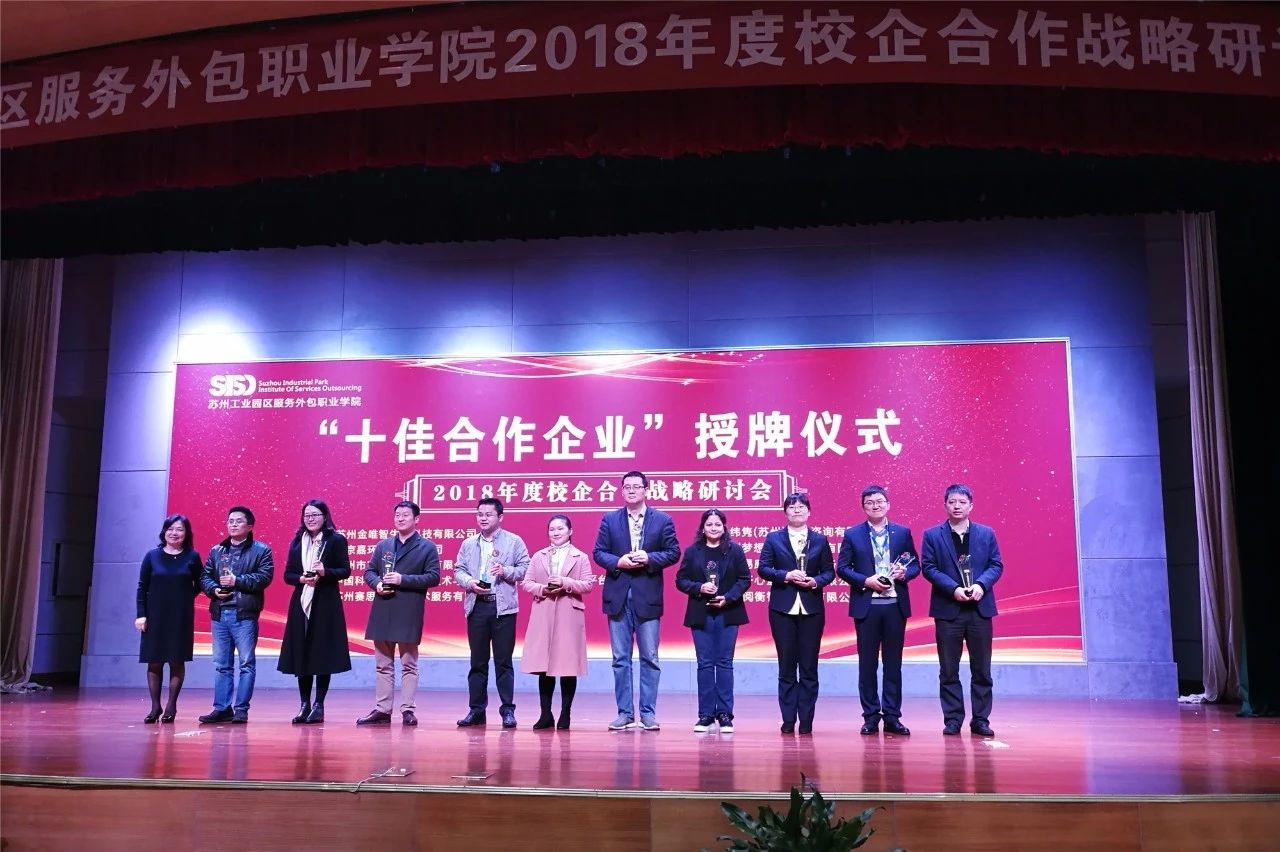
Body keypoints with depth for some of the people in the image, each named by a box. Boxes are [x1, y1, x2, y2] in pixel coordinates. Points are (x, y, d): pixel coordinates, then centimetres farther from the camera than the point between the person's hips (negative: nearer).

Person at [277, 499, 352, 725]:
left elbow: (345, 570, -4)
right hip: (301, 604, 4)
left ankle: (318, 706, 6)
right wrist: (301, 579, -10)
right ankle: (304, 704, 13)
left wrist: (325, 572, -20)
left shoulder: (336, 540, 0)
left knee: (323, 654, -1)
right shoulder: (297, 542, 12)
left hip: (326, 605, -4)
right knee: (300, 653, 4)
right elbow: (287, 574, 10)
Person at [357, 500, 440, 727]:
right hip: (382, 612, 5)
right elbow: (369, 571, 15)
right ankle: (382, 710, 14)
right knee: (383, 665, 9)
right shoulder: (382, 546, 15)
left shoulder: (427, 547, 1)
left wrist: (403, 579, -16)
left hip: (409, 614, -5)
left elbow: (433, 576, -8)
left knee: (408, 664, 2)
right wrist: (377, 584, -7)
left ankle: (407, 710, 6)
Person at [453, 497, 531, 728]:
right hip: (476, 607, 3)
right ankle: (476, 709, 14)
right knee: (477, 661, 7)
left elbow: (525, 568, 0)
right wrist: (469, 582, -9)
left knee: (503, 661, -1)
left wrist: (505, 572, -16)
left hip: (503, 607, -3)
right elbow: (458, 570, 10)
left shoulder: (514, 541, 4)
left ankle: (507, 710, 5)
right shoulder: (468, 544, 14)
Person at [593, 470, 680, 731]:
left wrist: (649, 558, -15)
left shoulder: (663, 520, 4)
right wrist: (617, 562, -14)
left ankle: (648, 712, 10)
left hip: (648, 597, -1)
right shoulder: (609, 519, 7)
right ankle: (625, 713, 12)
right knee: (621, 658, 6)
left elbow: (673, 552, 1)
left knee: (649, 658, 2)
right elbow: (599, 552, 5)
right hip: (618, 596, 2)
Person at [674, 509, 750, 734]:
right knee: (705, 664, 3)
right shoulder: (692, 551, 5)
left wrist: (728, 598, -14)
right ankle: (705, 715, 8)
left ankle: (724, 715, 7)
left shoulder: (735, 550, 3)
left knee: (724, 663, 2)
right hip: (701, 614, 1)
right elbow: (681, 580, 4)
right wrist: (699, 588, -14)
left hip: (727, 613, -1)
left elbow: (745, 579, 0)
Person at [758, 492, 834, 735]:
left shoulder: (820, 540, 8)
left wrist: (816, 581, -12)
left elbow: (829, 571, 7)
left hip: (812, 609, 0)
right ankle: (788, 721, 10)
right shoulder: (773, 538, 6)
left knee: (809, 667, 2)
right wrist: (786, 575, -14)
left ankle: (806, 721, 9)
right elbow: (763, 568, 1)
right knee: (786, 667, 4)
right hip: (783, 609, 0)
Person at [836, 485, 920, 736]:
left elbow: (915, 565, 9)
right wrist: (866, 581, -13)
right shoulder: (852, 534, 3)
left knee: (893, 663, 6)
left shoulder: (903, 532, 7)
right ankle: (870, 717, 12)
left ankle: (892, 717, 13)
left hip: (895, 605, 1)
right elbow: (842, 567, 0)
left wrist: (904, 573, -13)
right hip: (866, 605, -1)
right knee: (867, 663, 4)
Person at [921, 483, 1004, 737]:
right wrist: (953, 589, -15)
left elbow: (996, 565, 4)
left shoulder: (987, 533, 8)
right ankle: (952, 719, 11)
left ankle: (980, 719, 14)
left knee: (981, 669, 6)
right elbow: (928, 567, -3)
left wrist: (981, 585, -14)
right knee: (949, 670, 3)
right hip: (948, 610, -1)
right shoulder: (932, 535, 3)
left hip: (980, 608, 2)